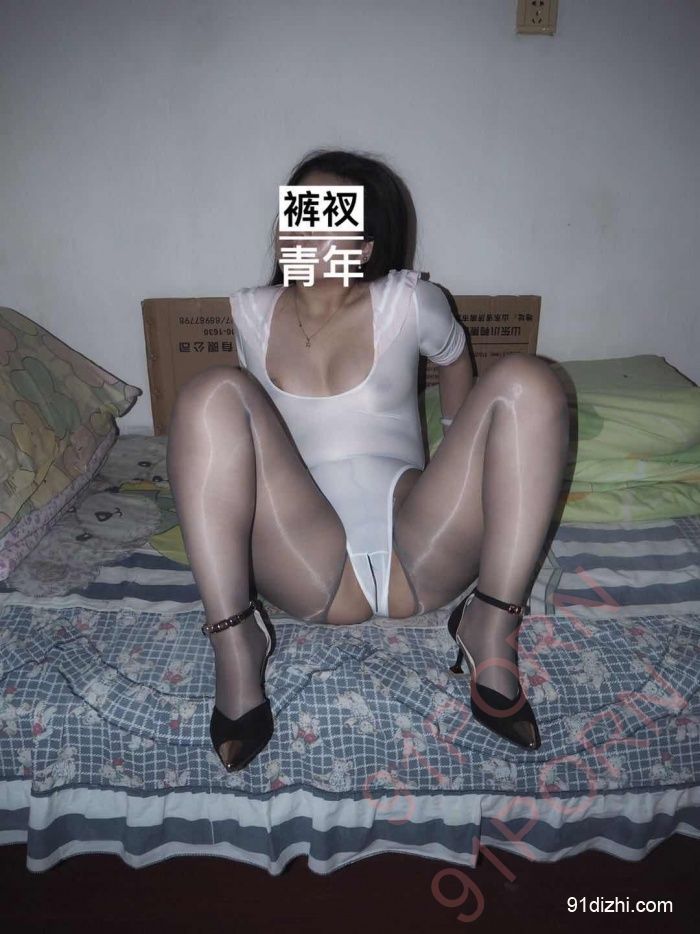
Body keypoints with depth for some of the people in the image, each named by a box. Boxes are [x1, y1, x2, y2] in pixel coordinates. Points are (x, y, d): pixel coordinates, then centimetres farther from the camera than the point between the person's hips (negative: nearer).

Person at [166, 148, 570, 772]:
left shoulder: (407, 300, 4)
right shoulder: (253, 312, 10)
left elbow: (454, 358, 22)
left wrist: (464, 467, 28)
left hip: (420, 561, 0)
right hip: (312, 570, 1)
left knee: (525, 381, -16)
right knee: (214, 393, -19)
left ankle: (492, 628, -20)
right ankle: (235, 643, -24)